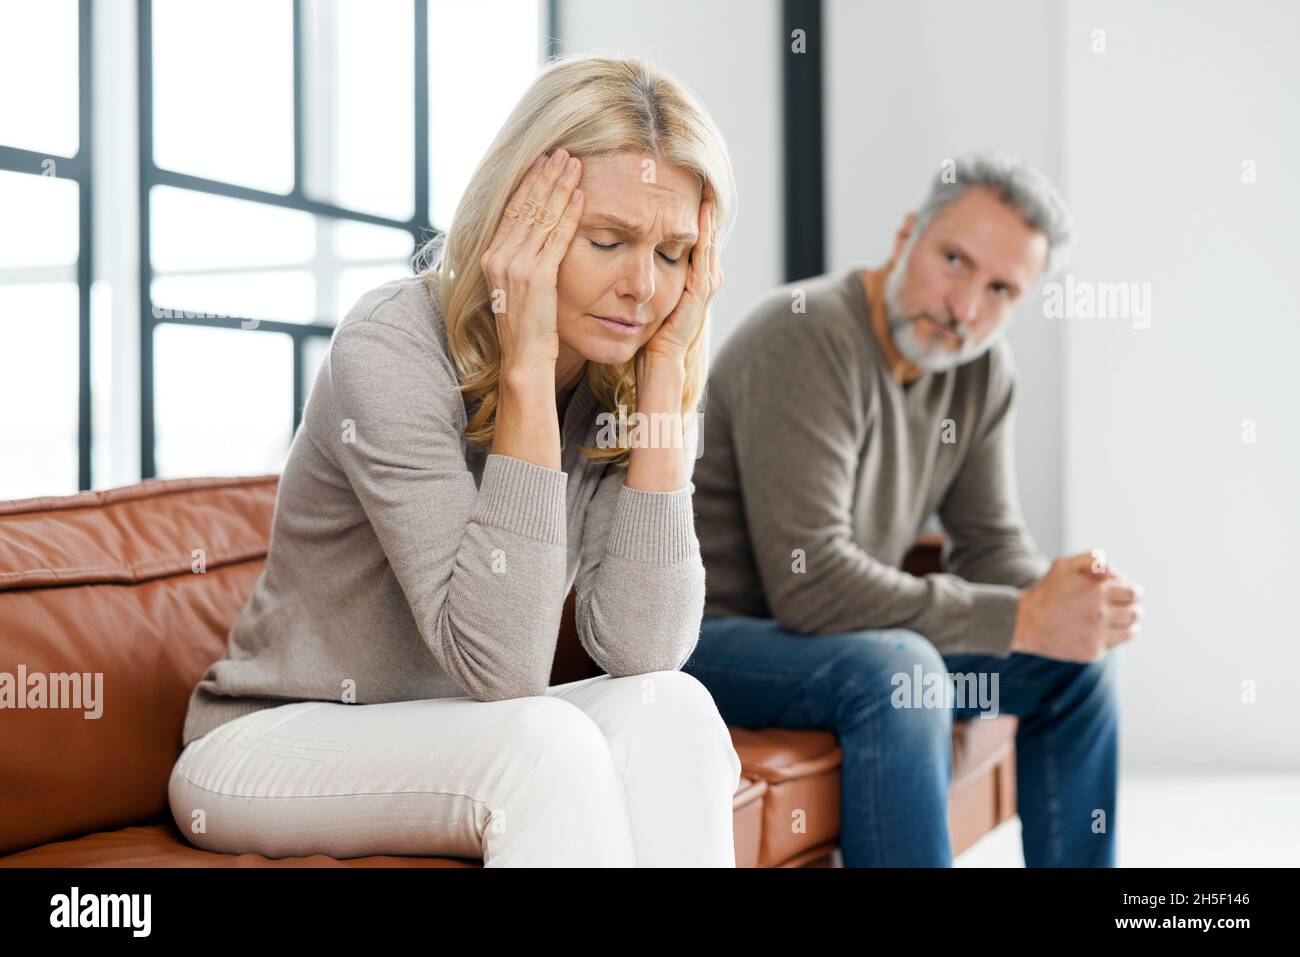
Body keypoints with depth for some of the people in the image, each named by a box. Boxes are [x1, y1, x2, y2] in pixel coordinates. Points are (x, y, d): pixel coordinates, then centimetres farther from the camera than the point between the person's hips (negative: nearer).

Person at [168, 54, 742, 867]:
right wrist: (526, 363, -32)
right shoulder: (391, 351, -23)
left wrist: (666, 365, -21)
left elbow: (641, 653, -20)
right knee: (548, 741, -32)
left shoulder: (618, 378, -6)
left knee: (666, 710, -23)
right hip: (269, 742, -5)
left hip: (466, 734, 5)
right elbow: (500, 666, -30)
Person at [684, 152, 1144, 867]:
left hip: (843, 634, 8)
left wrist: (1062, 596, -19)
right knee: (896, 669, -35)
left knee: (1075, 662, 4)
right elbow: (809, 582, -31)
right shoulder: (807, 334, -25)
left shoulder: (982, 365, 0)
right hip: (709, 638, -8)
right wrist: (1023, 620, -28)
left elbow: (991, 542, 5)